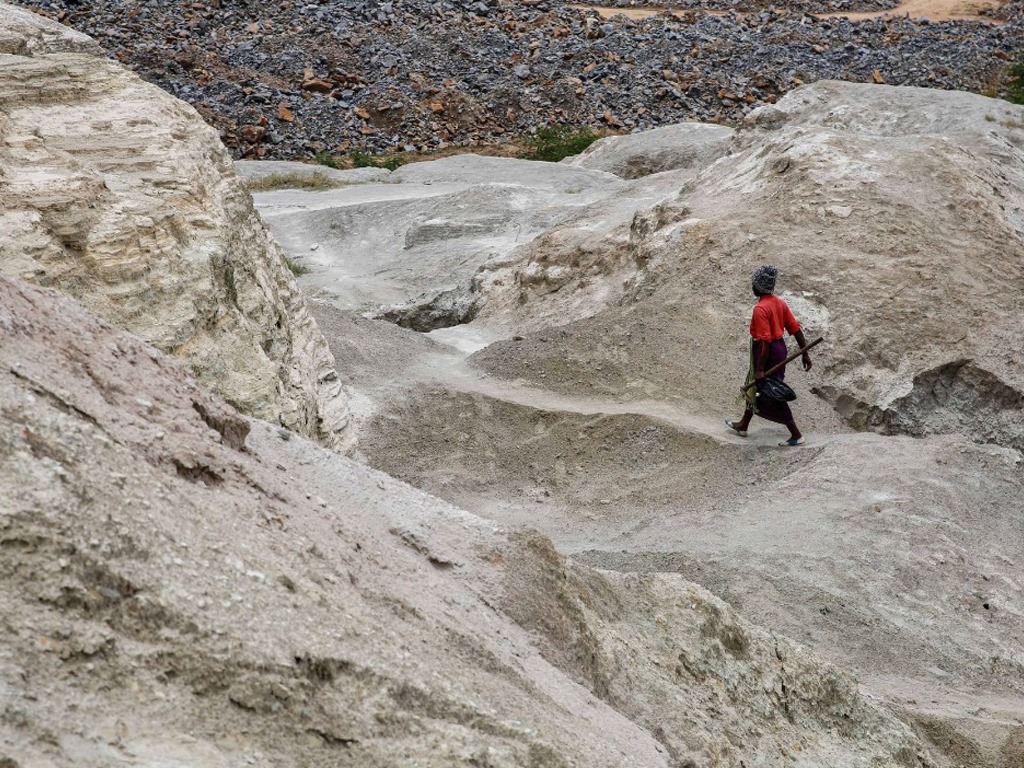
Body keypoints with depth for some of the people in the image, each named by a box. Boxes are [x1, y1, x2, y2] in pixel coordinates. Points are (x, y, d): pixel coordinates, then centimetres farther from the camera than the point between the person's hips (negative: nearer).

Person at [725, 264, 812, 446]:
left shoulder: (760, 308, -24)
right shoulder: (780, 303, 2)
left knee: (773, 396, 1)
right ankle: (743, 425, 38)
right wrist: (804, 353, 9)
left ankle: (796, 435, 6)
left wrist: (760, 369, -23)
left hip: (768, 353, -9)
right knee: (753, 387, 24)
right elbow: (796, 329, 3)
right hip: (779, 348, 9)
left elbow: (764, 341, -27)